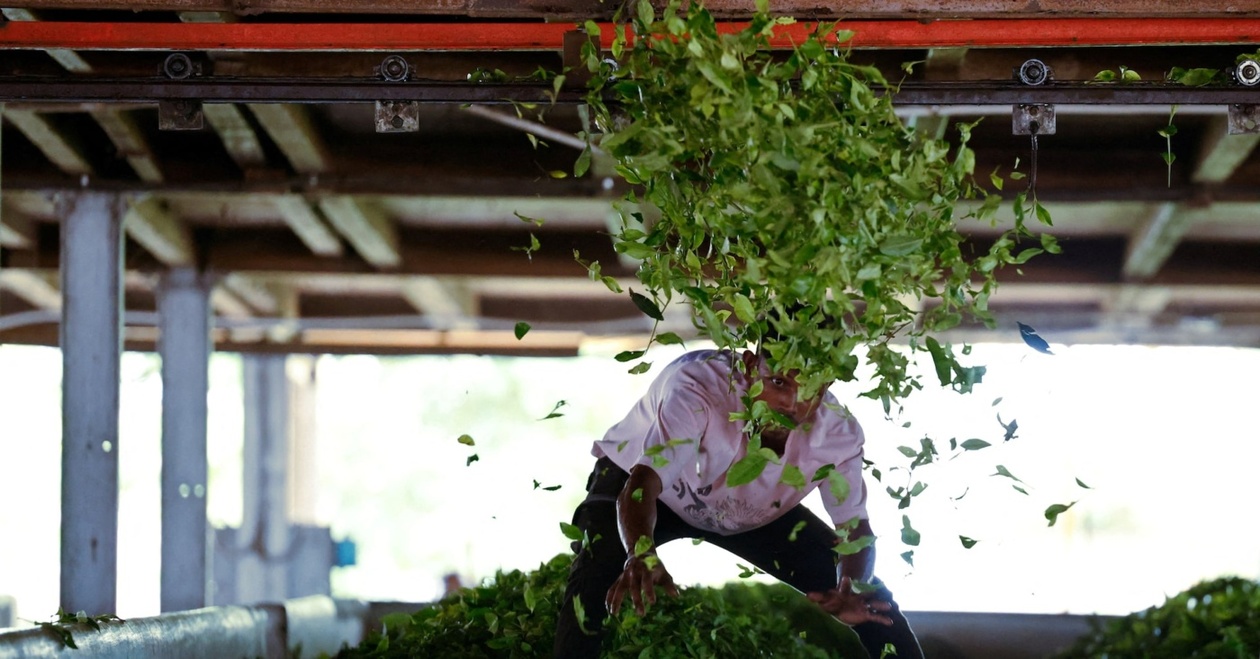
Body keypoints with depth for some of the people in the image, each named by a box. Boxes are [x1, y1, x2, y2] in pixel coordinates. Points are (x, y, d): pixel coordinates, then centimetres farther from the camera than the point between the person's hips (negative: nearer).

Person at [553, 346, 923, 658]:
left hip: (757, 509, 4)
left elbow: (855, 529, -19)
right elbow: (642, 484, -50)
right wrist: (641, 555, -72)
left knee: (872, 599, -7)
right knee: (599, 577, -35)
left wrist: (851, 591, -43)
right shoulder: (698, 387, -41)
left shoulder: (838, 431, -28)